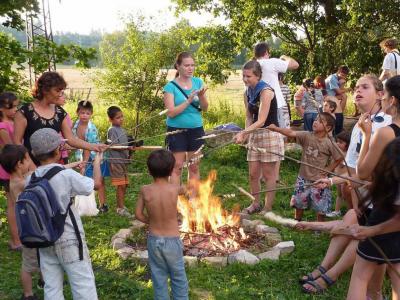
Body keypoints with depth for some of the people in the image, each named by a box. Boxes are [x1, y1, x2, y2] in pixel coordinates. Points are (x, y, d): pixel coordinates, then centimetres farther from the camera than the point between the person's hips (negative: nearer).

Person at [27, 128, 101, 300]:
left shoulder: (30, 180, -2)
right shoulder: (66, 175, -17)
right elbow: (96, 184, -4)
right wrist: (97, 163, 13)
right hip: (69, 240, -5)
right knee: (83, 285, 5)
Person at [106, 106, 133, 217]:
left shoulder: (122, 130, 17)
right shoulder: (112, 130, -8)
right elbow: (114, 145, -17)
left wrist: (132, 148, 6)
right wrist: (128, 147, -26)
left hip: (124, 160, 8)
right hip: (116, 161, -8)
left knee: (124, 185, 11)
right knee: (120, 185, -7)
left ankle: (121, 206, 22)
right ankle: (120, 208, 0)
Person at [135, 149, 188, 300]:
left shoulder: (145, 190, -13)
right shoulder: (175, 189, -17)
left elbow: (138, 214, -3)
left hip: (154, 240, 2)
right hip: (172, 241, -2)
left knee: (159, 279, 17)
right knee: (178, 278, 15)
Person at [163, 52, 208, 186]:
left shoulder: (198, 82, 4)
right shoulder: (171, 87, -7)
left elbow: (205, 108, 3)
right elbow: (171, 112, -14)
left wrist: (201, 96, -16)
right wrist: (188, 101, -21)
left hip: (196, 130, 4)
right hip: (177, 130, -4)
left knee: (194, 167, 10)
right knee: (177, 166, -1)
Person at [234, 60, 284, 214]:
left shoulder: (265, 91, -18)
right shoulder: (247, 92, 5)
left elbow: (261, 121, -24)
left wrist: (243, 133, -32)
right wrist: (246, 133, -7)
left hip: (270, 134, -7)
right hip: (255, 135, 7)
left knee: (268, 174, 1)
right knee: (253, 174, 11)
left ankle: (268, 208, 12)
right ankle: (255, 204, 27)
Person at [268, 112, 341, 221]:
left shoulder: (329, 143, -11)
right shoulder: (306, 136, -6)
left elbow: (338, 158, -1)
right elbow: (291, 133, -20)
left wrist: (328, 169, -6)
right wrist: (276, 129, -34)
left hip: (319, 180, -3)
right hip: (303, 177, 3)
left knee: (320, 207, 5)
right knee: (299, 203, 14)